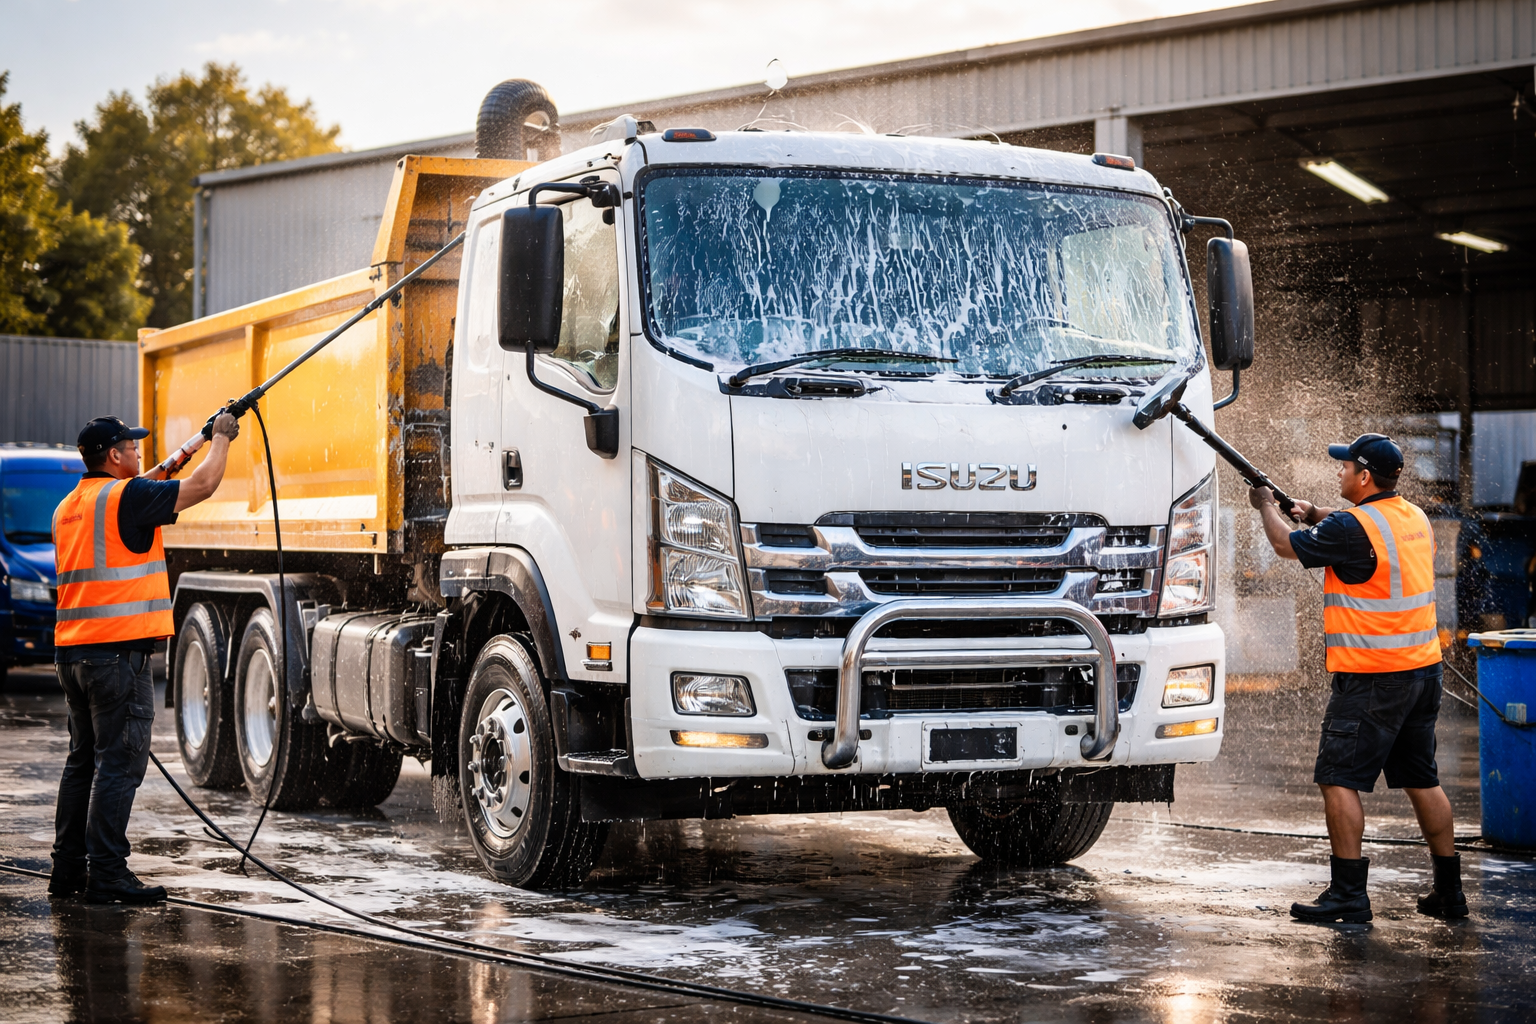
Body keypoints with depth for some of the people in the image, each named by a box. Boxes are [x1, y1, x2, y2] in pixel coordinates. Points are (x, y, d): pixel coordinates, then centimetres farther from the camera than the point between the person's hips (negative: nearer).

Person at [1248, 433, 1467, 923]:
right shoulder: (1415, 517, 8)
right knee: (1421, 780, 15)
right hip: (1423, 668, 9)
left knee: (1338, 778, -3)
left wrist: (1266, 505, 15)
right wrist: (1318, 515, 19)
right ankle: (1449, 892, 19)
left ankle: (1348, 894, -4)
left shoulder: (1352, 527, -17)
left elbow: (1288, 545, -3)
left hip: (1372, 676, -8)